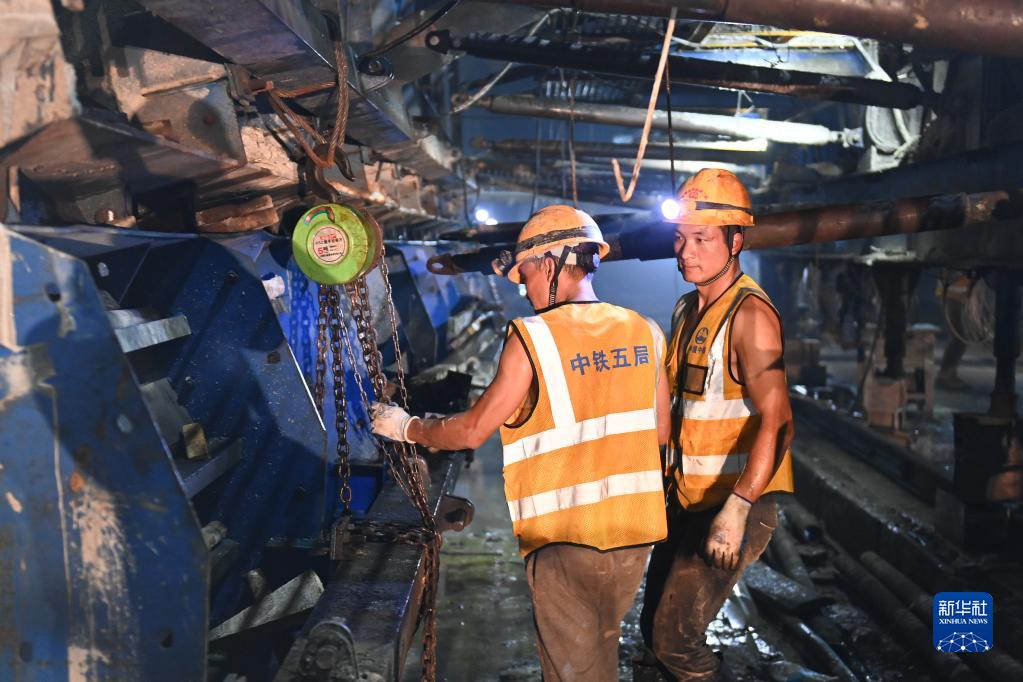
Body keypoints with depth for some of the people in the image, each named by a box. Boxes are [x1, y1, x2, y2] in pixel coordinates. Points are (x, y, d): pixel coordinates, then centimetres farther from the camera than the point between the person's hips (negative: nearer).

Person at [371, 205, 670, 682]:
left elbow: (472, 432, -9)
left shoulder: (533, 338, -14)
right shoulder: (645, 333, 0)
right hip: (635, 532, 5)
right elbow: (660, 432, 8)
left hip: (566, 537, -5)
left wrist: (406, 428, 7)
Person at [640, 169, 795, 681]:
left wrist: (736, 510, -32)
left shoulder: (750, 313, -17)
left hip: (734, 505, -8)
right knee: (655, 628, 15)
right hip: (687, 501, 9)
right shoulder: (686, 310, 10)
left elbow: (776, 422, -25)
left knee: (676, 638, -7)